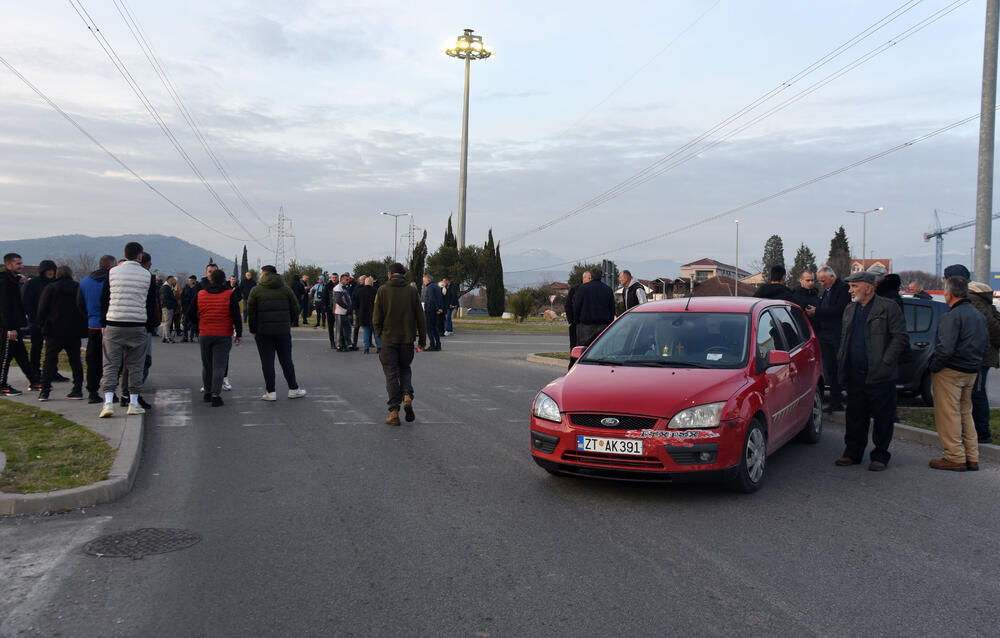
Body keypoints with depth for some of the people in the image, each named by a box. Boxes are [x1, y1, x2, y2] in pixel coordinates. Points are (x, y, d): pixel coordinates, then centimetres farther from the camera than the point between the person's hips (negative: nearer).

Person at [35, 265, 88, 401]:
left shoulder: (50, 288, 0)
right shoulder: (79, 288, 6)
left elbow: (42, 310, -2)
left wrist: (40, 327, 6)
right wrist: (84, 328, 11)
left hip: (54, 331, -2)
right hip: (74, 332, 2)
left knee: (50, 360, 2)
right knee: (75, 360, 8)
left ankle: (44, 391, -1)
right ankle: (77, 389, 6)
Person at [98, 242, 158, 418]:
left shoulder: (112, 272, 2)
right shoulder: (147, 275, 1)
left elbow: (104, 299, 7)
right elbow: (151, 303, 5)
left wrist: (104, 323, 15)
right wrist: (149, 326, 13)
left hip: (114, 326, 0)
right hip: (137, 327, 0)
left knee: (111, 365, 4)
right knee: (135, 366, 8)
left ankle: (108, 401, -7)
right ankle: (133, 403, 11)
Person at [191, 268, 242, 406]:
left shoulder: (200, 294, 5)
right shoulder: (230, 295, -5)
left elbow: (193, 315, 12)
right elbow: (236, 316, -7)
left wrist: (197, 330, 26)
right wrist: (239, 334, -2)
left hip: (204, 335, 3)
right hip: (223, 336, -3)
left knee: (206, 365, 16)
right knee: (219, 365, -3)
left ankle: (207, 392, 24)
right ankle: (215, 395, -9)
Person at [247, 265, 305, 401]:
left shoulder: (256, 290, -1)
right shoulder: (286, 289, 7)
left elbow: (251, 312, -2)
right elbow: (295, 309, 8)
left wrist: (253, 330, 6)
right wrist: (291, 323, 18)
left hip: (263, 331, -2)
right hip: (283, 331, 2)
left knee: (267, 362, 1)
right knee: (286, 360, 9)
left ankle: (270, 392, 1)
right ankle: (293, 389, 13)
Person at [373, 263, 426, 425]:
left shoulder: (382, 290, -4)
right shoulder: (412, 291, 2)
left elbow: (376, 318, -5)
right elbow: (421, 317, 1)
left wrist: (380, 335, 11)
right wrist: (422, 340, 7)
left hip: (389, 339, -2)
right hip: (407, 339, 2)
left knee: (391, 374, 4)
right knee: (405, 369, 20)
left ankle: (394, 412, 1)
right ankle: (407, 396, -6)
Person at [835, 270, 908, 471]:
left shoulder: (888, 308, -6)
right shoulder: (849, 309, 15)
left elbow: (900, 338, -9)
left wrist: (884, 362, -15)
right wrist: (842, 360, 12)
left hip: (880, 376, -6)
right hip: (855, 375, 6)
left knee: (882, 417, 3)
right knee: (854, 416, 12)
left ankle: (880, 455, 15)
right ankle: (853, 453, 22)